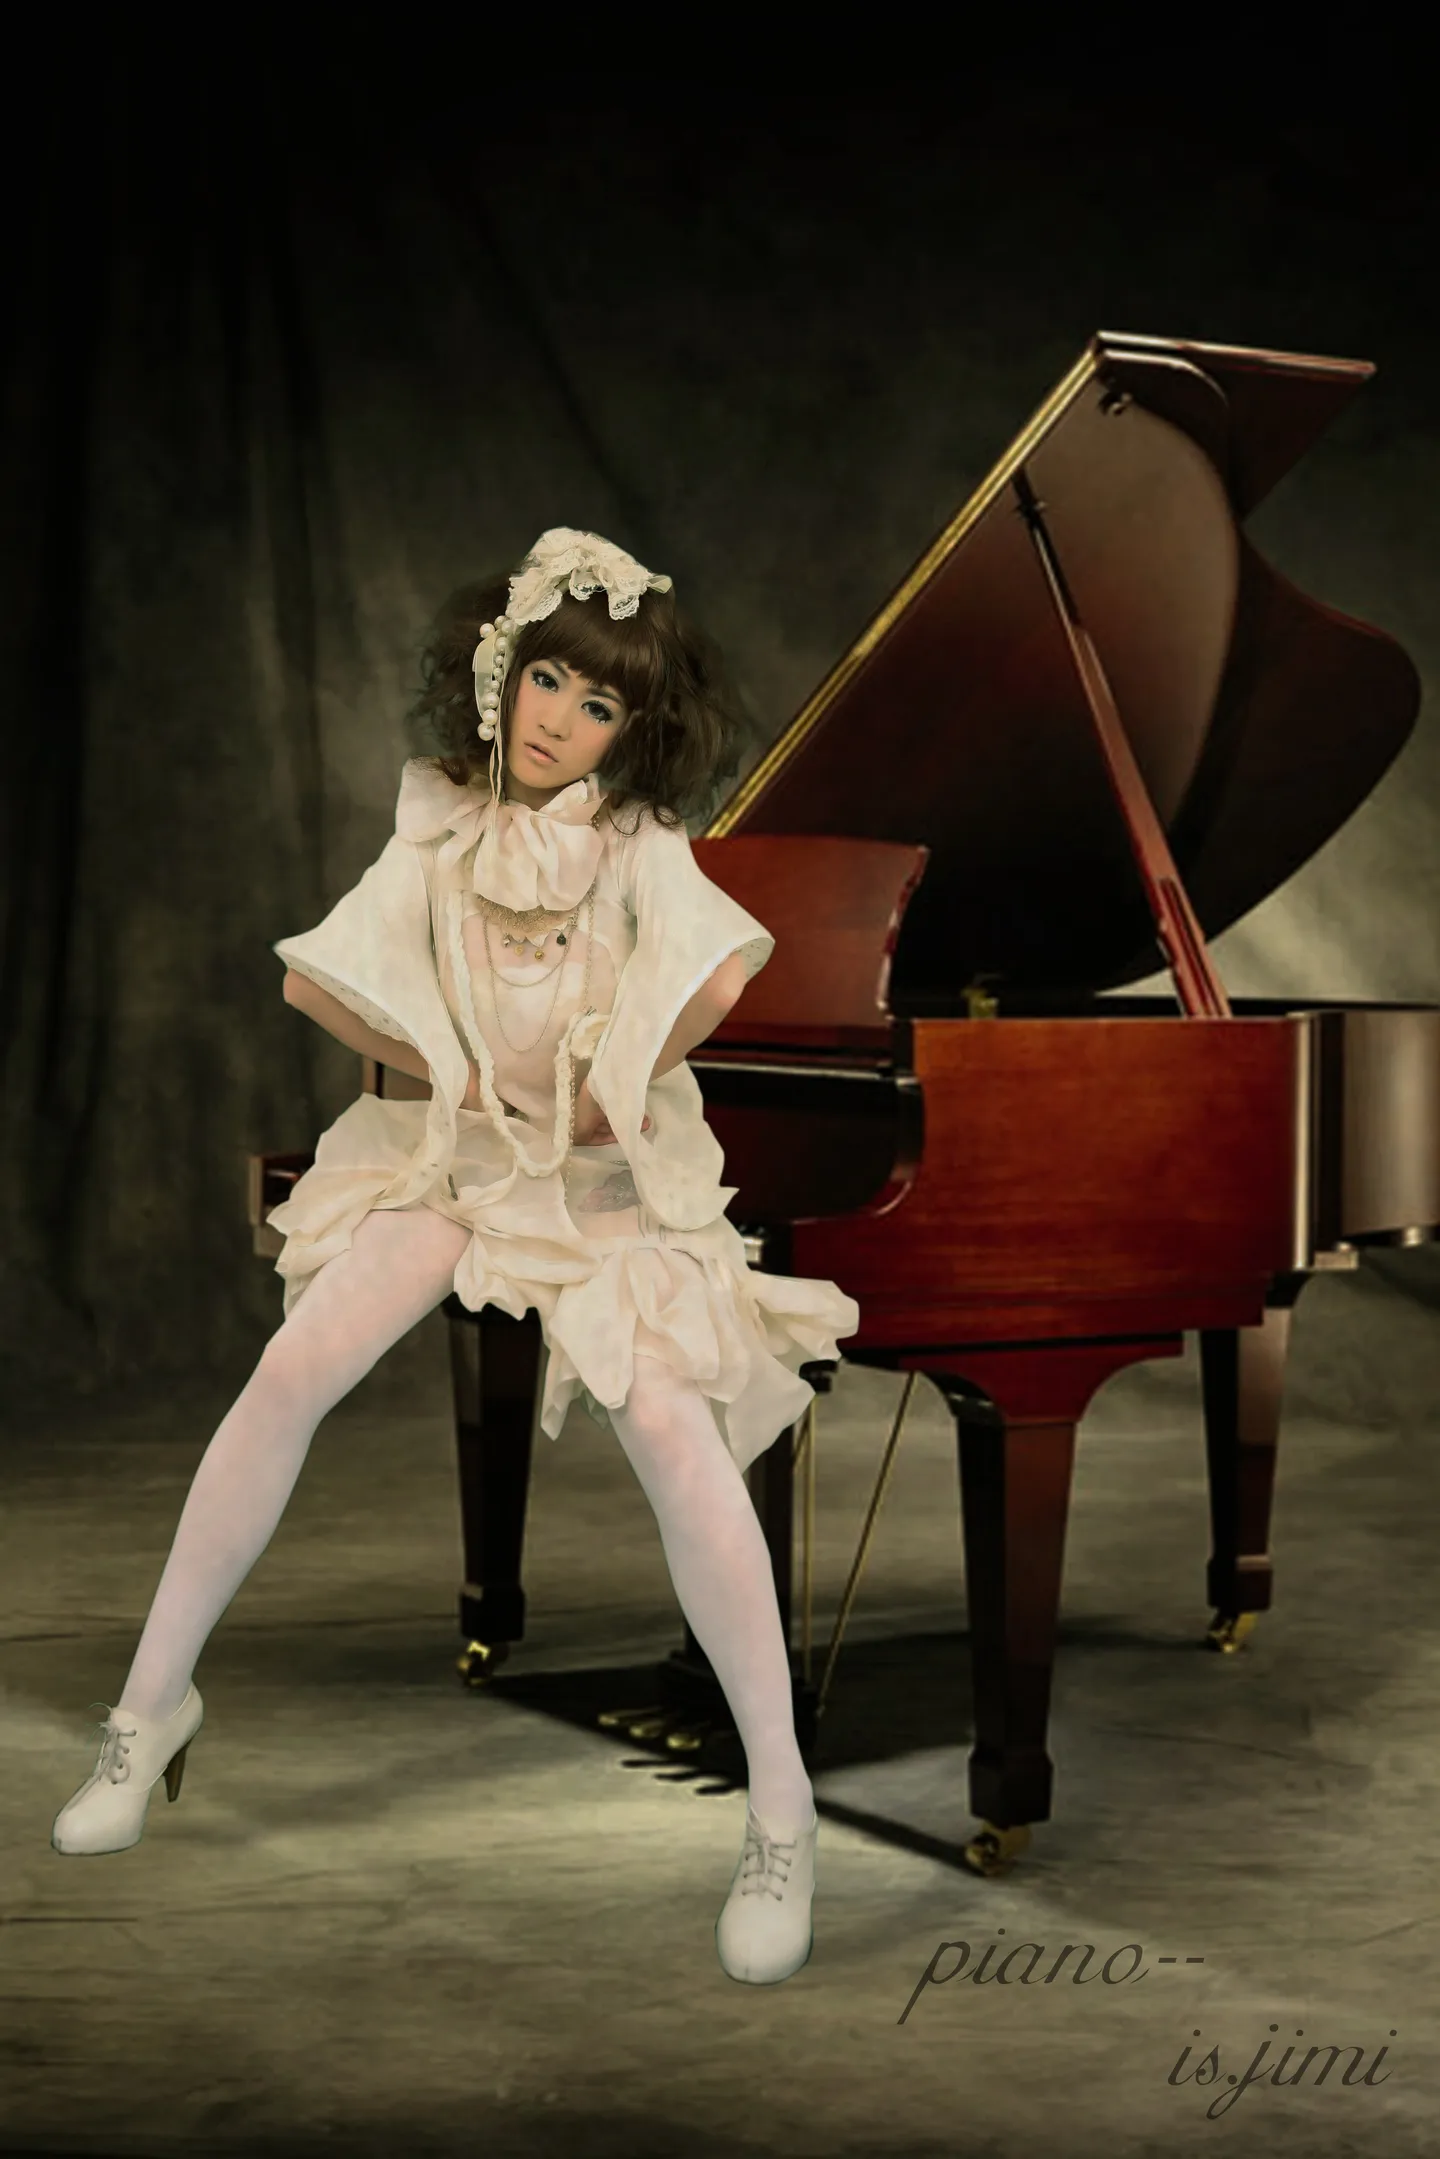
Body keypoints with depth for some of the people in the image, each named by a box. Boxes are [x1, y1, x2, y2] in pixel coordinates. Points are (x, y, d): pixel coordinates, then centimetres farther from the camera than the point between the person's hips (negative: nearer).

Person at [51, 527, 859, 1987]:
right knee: (292, 1373, -14)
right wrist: (465, 1074, -10)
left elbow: (720, 972, -28)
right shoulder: (443, 825, -1)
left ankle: (781, 1807, -15)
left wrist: (598, 1098, -20)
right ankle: (152, 1702, 3)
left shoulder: (639, 840, -10)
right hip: (449, 1148, 3)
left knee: (672, 1430, -23)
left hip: (608, 1175, -3)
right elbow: (317, 979, -7)